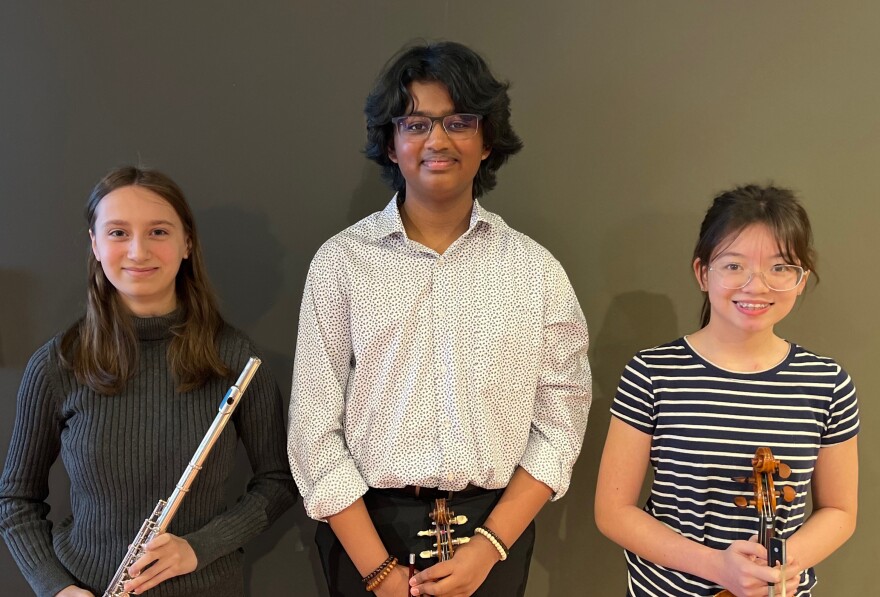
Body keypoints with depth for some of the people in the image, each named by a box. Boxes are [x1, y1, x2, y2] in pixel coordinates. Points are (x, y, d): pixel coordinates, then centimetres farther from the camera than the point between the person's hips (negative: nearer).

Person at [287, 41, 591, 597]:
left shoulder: (536, 268, -2)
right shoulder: (341, 260, -6)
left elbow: (560, 423, -2)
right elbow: (314, 428, -7)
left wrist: (488, 546, -11)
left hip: (494, 528, 1)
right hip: (365, 528, -1)